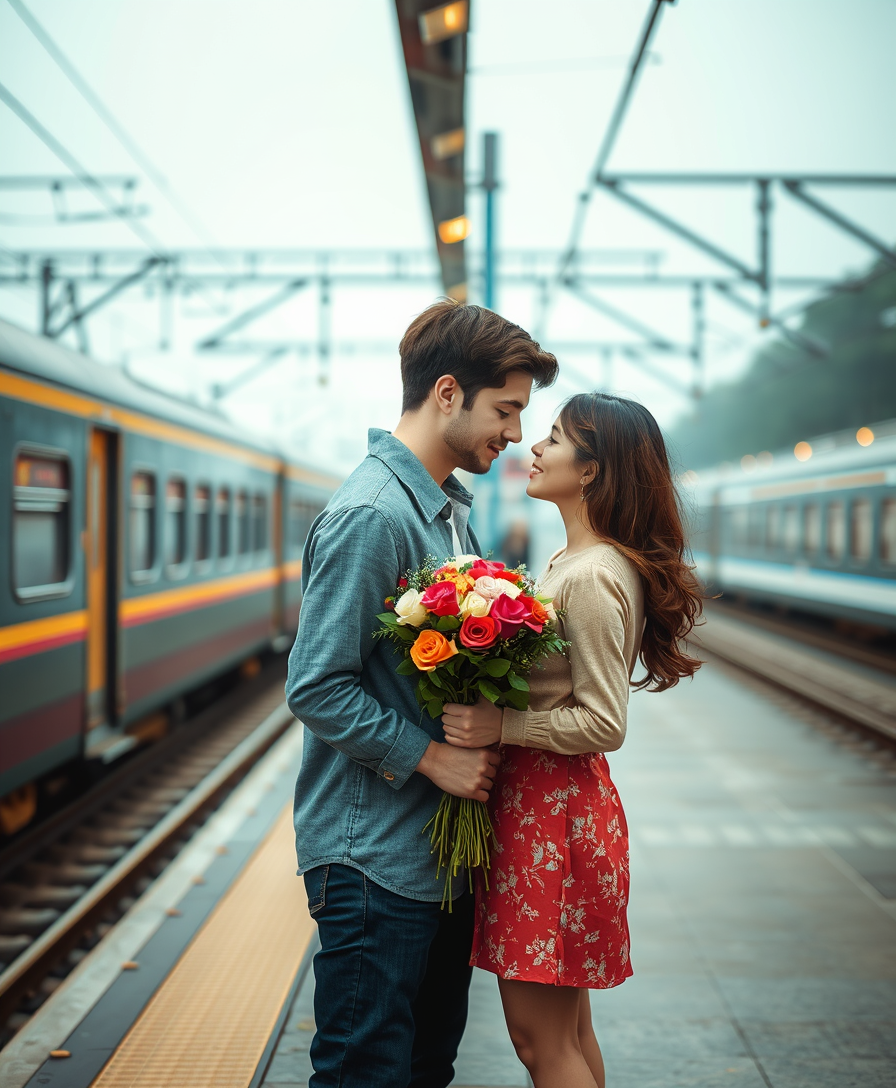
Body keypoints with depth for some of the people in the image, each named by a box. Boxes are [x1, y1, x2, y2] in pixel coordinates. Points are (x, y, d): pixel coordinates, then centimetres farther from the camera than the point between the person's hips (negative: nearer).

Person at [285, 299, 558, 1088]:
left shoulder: (452, 511, 13)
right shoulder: (372, 514, -19)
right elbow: (317, 690, -21)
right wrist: (432, 757, -17)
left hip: (445, 843, 9)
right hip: (375, 853, -9)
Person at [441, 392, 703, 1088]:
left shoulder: (593, 577, -19)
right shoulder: (570, 561, 11)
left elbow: (603, 724, -21)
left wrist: (499, 727, -23)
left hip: (554, 807, -10)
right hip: (537, 798, 10)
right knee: (568, 1028, 19)